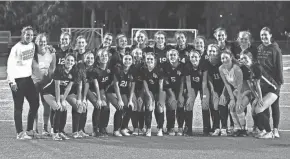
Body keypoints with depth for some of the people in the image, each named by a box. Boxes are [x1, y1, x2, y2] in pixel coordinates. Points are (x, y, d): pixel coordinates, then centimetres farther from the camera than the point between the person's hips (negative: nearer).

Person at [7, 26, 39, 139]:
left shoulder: (32, 45, 9)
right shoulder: (16, 48, -12)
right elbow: (10, 65, -14)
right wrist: (12, 81, -21)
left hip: (28, 78, 7)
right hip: (17, 80, -7)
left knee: (35, 103, 6)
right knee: (18, 107, -5)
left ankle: (29, 130, 17)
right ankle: (20, 133, -2)